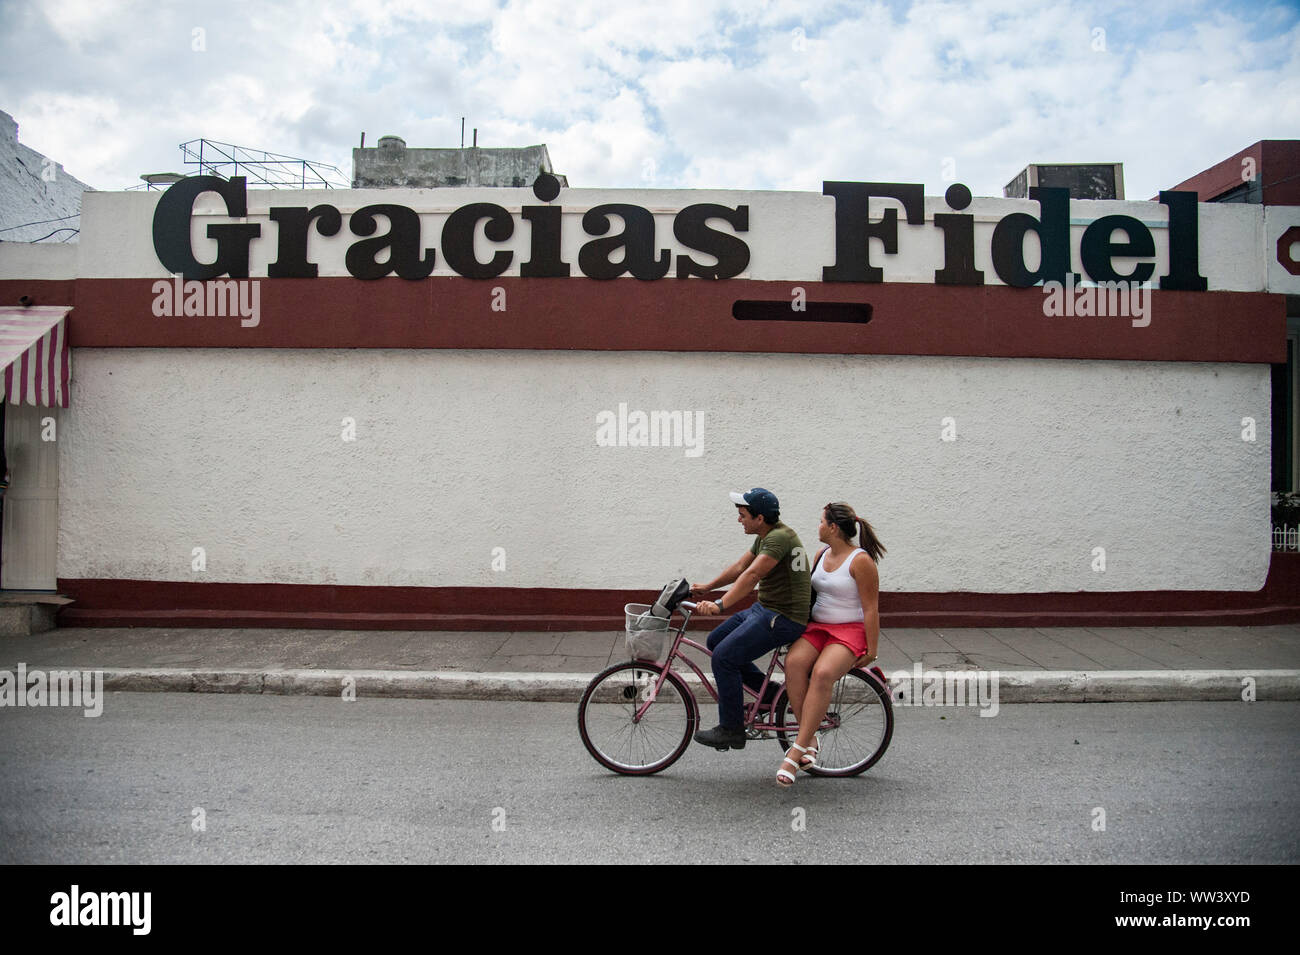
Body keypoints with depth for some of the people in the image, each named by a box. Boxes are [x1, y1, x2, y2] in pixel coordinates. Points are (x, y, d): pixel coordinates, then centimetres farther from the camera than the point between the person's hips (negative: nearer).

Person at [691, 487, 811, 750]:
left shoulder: (779, 537, -21)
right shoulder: (765, 537, 11)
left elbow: (751, 575, -32)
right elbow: (740, 567, 20)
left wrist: (719, 605, -39)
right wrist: (707, 587, 20)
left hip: (783, 617, -11)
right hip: (764, 609, 11)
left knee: (723, 657, -15)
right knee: (715, 641, 14)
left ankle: (731, 731, -3)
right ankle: (769, 693, 20)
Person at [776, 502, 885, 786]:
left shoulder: (860, 560, -10)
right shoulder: (822, 554, 12)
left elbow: (871, 609, -11)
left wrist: (871, 651, -13)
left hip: (851, 631, -6)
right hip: (818, 627, 6)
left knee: (822, 673, -34)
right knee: (794, 662, -26)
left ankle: (797, 750, -31)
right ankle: (809, 739, -20)